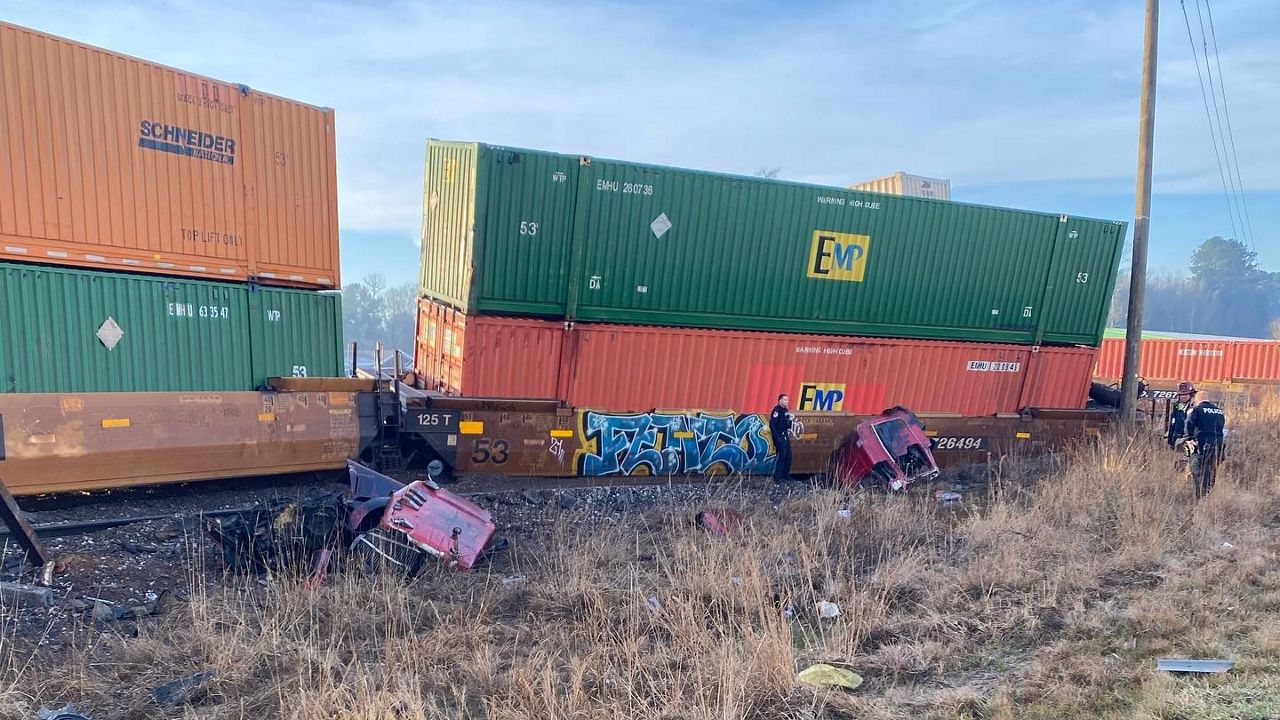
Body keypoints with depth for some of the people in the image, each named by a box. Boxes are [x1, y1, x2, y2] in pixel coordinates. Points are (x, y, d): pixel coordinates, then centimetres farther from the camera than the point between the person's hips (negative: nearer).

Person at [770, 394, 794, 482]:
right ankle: (777, 477, -6)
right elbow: (772, 424, -20)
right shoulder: (777, 410, -14)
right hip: (780, 437, -9)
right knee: (781, 456, -11)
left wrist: (789, 429, 4)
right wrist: (777, 437, -23)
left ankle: (785, 475, 24)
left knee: (788, 456, 12)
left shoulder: (786, 410, 14)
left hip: (786, 436, 9)